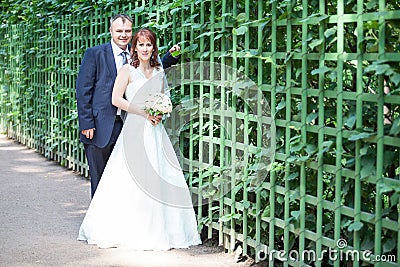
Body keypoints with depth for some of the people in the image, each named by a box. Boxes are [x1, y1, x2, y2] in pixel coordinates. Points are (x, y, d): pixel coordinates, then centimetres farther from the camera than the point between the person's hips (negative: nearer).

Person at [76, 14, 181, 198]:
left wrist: (171, 56, 5)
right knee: (99, 179, 3)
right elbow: (83, 90, -5)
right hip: (100, 127, -4)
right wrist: (86, 124, -11)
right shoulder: (95, 54, -2)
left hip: (126, 126, 4)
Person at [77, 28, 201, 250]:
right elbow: (116, 99, -8)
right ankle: (128, 230, 1)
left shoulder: (159, 72, 13)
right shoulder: (128, 70, -2)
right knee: (132, 180, -7)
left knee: (159, 179, 1)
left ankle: (159, 230, 9)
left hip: (155, 131, 5)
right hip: (134, 130, -5)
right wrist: (144, 113, -12)